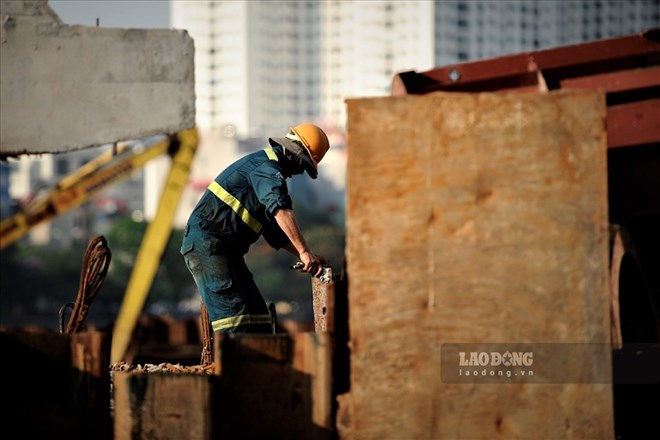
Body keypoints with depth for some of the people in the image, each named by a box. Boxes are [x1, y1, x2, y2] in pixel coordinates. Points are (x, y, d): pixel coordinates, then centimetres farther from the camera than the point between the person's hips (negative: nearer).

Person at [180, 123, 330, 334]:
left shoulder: (269, 169, 23)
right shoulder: (267, 164, -10)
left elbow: (275, 231, 25)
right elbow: (281, 210, -27)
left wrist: (306, 256, 13)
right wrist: (305, 252, -32)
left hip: (226, 250, 11)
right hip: (205, 243, -11)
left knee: (257, 313, 6)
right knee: (232, 309, -21)